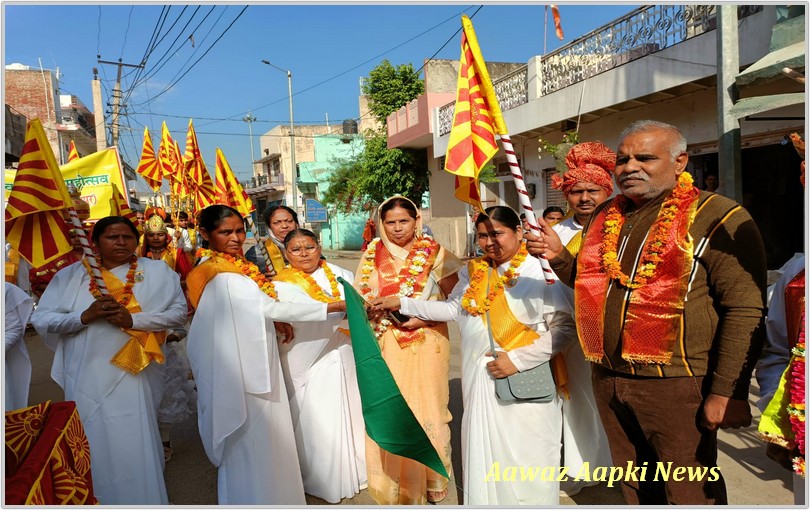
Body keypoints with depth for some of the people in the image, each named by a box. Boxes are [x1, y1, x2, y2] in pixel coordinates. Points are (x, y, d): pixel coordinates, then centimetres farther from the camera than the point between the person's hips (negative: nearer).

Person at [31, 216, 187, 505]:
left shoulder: (156, 272, 0)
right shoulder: (72, 274, 5)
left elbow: (179, 311, -6)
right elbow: (41, 319, 2)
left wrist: (134, 319, -16)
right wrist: (84, 316, -15)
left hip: (132, 374, -2)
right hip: (86, 376, 2)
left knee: (134, 445, 3)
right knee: (94, 445, 13)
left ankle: (140, 500, 24)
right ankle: (96, 499, 36)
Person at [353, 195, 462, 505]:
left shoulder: (433, 252, -4)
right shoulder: (373, 254, 4)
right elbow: (362, 297, 9)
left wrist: (423, 315, -17)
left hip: (426, 342, -2)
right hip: (387, 343, 2)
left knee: (425, 407, 5)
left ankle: (429, 480, 27)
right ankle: (394, 482, 26)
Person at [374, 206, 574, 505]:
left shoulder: (539, 272, -14)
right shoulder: (474, 272, 7)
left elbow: (564, 328, -14)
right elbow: (453, 309, 16)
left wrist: (518, 359, -18)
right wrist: (403, 304, 12)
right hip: (479, 377, 6)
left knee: (524, 461, 7)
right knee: (483, 452, 18)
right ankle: (482, 500, 38)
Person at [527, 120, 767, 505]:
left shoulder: (716, 218, -10)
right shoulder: (603, 217, 9)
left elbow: (745, 311, -14)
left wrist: (727, 391, -17)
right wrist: (560, 257, 3)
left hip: (675, 386, -6)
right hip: (608, 381, 6)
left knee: (690, 494, 9)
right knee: (635, 488, 21)